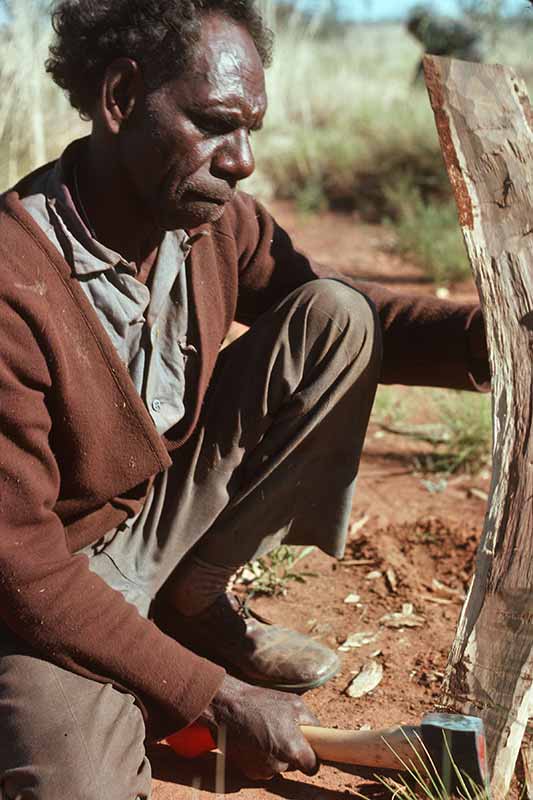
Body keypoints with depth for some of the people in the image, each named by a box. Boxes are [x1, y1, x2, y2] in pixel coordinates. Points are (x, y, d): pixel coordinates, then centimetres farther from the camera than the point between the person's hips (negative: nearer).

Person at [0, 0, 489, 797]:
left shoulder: (214, 218, -10)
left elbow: (351, 311, 1)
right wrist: (217, 698, -23)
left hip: (169, 504, 6)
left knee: (336, 320, -8)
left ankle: (194, 603, 0)